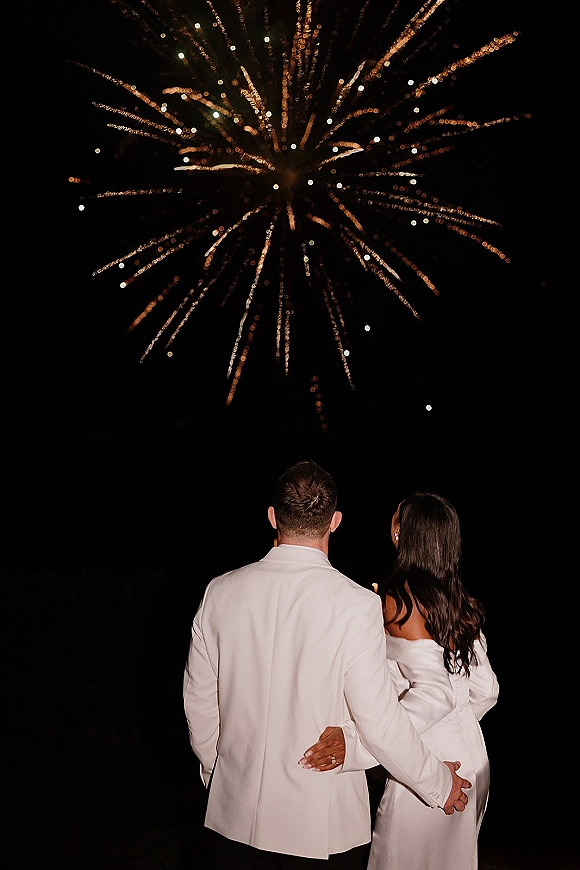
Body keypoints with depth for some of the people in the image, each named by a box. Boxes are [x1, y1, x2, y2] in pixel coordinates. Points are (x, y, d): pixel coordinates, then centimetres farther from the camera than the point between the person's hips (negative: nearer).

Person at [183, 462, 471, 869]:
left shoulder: (221, 591, -7)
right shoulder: (356, 604, -18)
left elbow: (198, 698, 3)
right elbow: (379, 720, -17)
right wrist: (440, 784, -1)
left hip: (236, 815, 3)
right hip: (322, 825, -3)